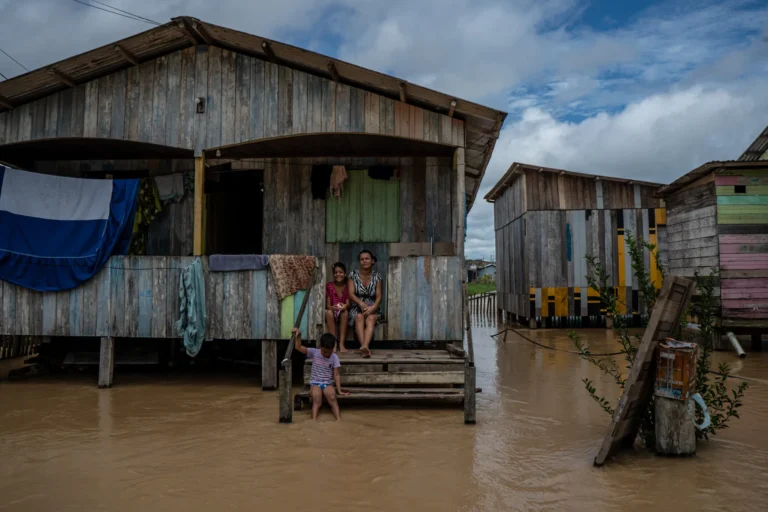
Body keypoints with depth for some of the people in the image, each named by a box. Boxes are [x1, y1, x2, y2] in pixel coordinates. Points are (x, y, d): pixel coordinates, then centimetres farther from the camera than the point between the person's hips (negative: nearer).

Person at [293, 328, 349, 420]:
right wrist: (299, 335, -22)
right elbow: (299, 348, -8)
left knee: (332, 398, -30)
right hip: (315, 383, -1)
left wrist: (339, 390, -8)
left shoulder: (334, 357, -1)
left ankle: (339, 420, -38)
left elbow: (336, 375, -1)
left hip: (328, 384, 1)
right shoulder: (314, 352, -1)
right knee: (317, 400, -31)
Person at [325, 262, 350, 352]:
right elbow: (328, 305, -5)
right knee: (329, 312, -34)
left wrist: (345, 306, -33)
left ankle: (341, 344, -34)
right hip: (332, 311, 0)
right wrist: (332, 307, -29)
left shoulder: (347, 286, -1)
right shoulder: (329, 286, -1)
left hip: (343, 313, 0)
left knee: (345, 312, -34)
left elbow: (348, 304, -8)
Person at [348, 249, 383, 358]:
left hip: (372, 308, 0)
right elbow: (351, 294, -4)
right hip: (357, 307, 0)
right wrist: (361, 303, -23)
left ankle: (364, 346, -57)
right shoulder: (353, 275, 6)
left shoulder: (377, 276, 8)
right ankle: (366, 348, -50)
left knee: (371, 318, -34)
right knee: (359, 317, -35)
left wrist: (373, 308, -21)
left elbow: (379, 296, 0)